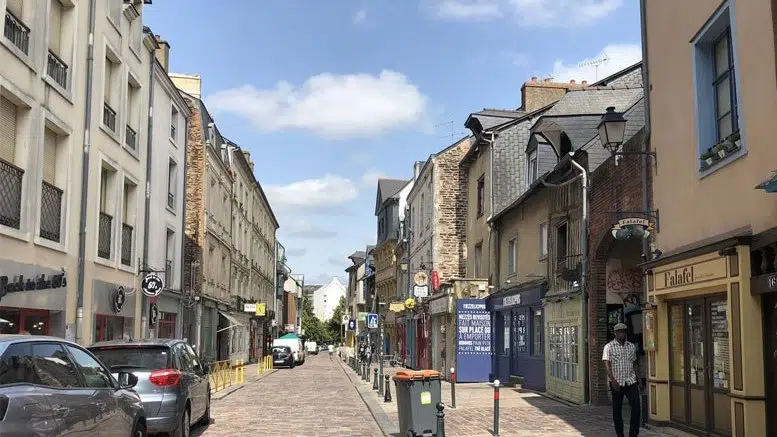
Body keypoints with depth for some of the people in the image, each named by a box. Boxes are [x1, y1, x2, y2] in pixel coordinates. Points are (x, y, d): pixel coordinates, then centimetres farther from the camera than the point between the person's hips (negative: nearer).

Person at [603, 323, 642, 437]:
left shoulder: (632, 346, 12)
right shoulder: (609, 347, -2)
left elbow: (635, 364, 19)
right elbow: (606, 364, -10)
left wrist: (638, 379, 12)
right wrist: (612, 380, -19)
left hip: (631, 382, 3)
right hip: (617, 383, -3)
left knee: (636, 406, -10)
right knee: (617, 410, 4)